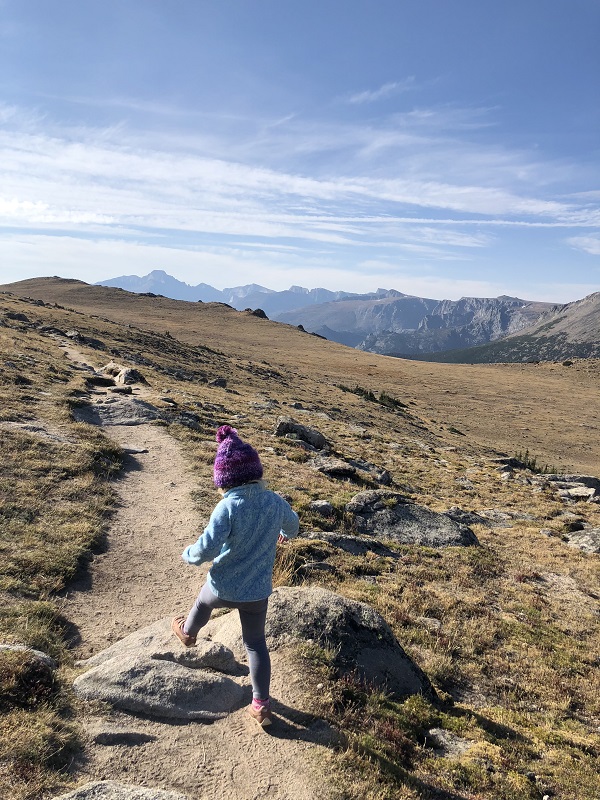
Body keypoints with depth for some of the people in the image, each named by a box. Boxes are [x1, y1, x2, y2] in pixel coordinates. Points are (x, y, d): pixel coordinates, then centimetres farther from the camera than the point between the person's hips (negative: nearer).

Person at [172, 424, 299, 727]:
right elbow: (292, 525, 12)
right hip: (258, 591, 3)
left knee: (203, 601, 32)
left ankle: (188, 632, 62)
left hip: (223, 588, -3)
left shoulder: (228, 506, -26)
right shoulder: (275, 502, -9)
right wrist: (285, 534, 36)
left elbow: (207, 548, -30)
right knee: (255, 643, 19)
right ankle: (261, 705, 24)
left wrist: (189, 554, -7)